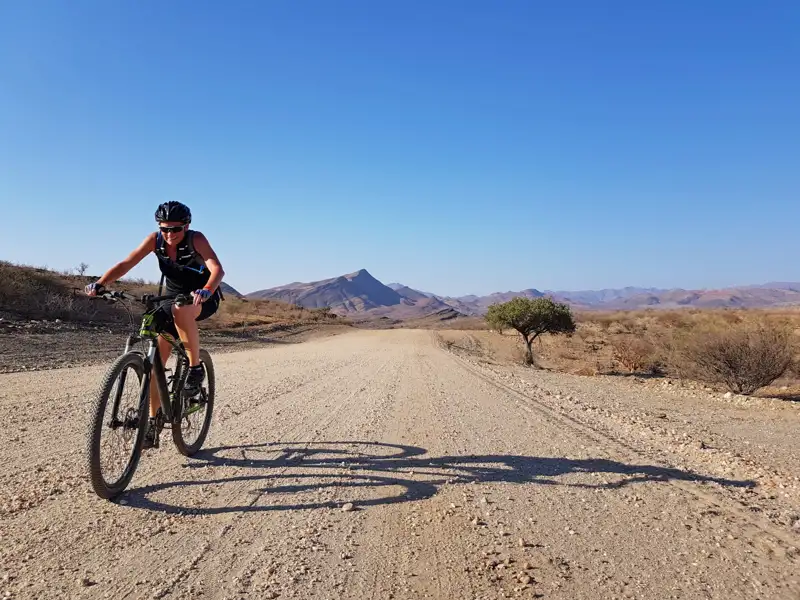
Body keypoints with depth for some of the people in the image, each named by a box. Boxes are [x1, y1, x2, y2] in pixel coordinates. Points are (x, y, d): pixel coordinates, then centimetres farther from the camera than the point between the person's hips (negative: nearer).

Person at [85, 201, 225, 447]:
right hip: (173, 296, 4)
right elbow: (126, 264, -16)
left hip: (204, 298, -4)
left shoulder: (196, 239, -23)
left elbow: (217, 269, -37)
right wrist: (100, 283, -32)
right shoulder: (154, 239, -12)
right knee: (156, 359, -5)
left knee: (181, 311, -40)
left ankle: (196, 368, -20)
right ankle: (152, 422, 6)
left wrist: (205, 291, -57)